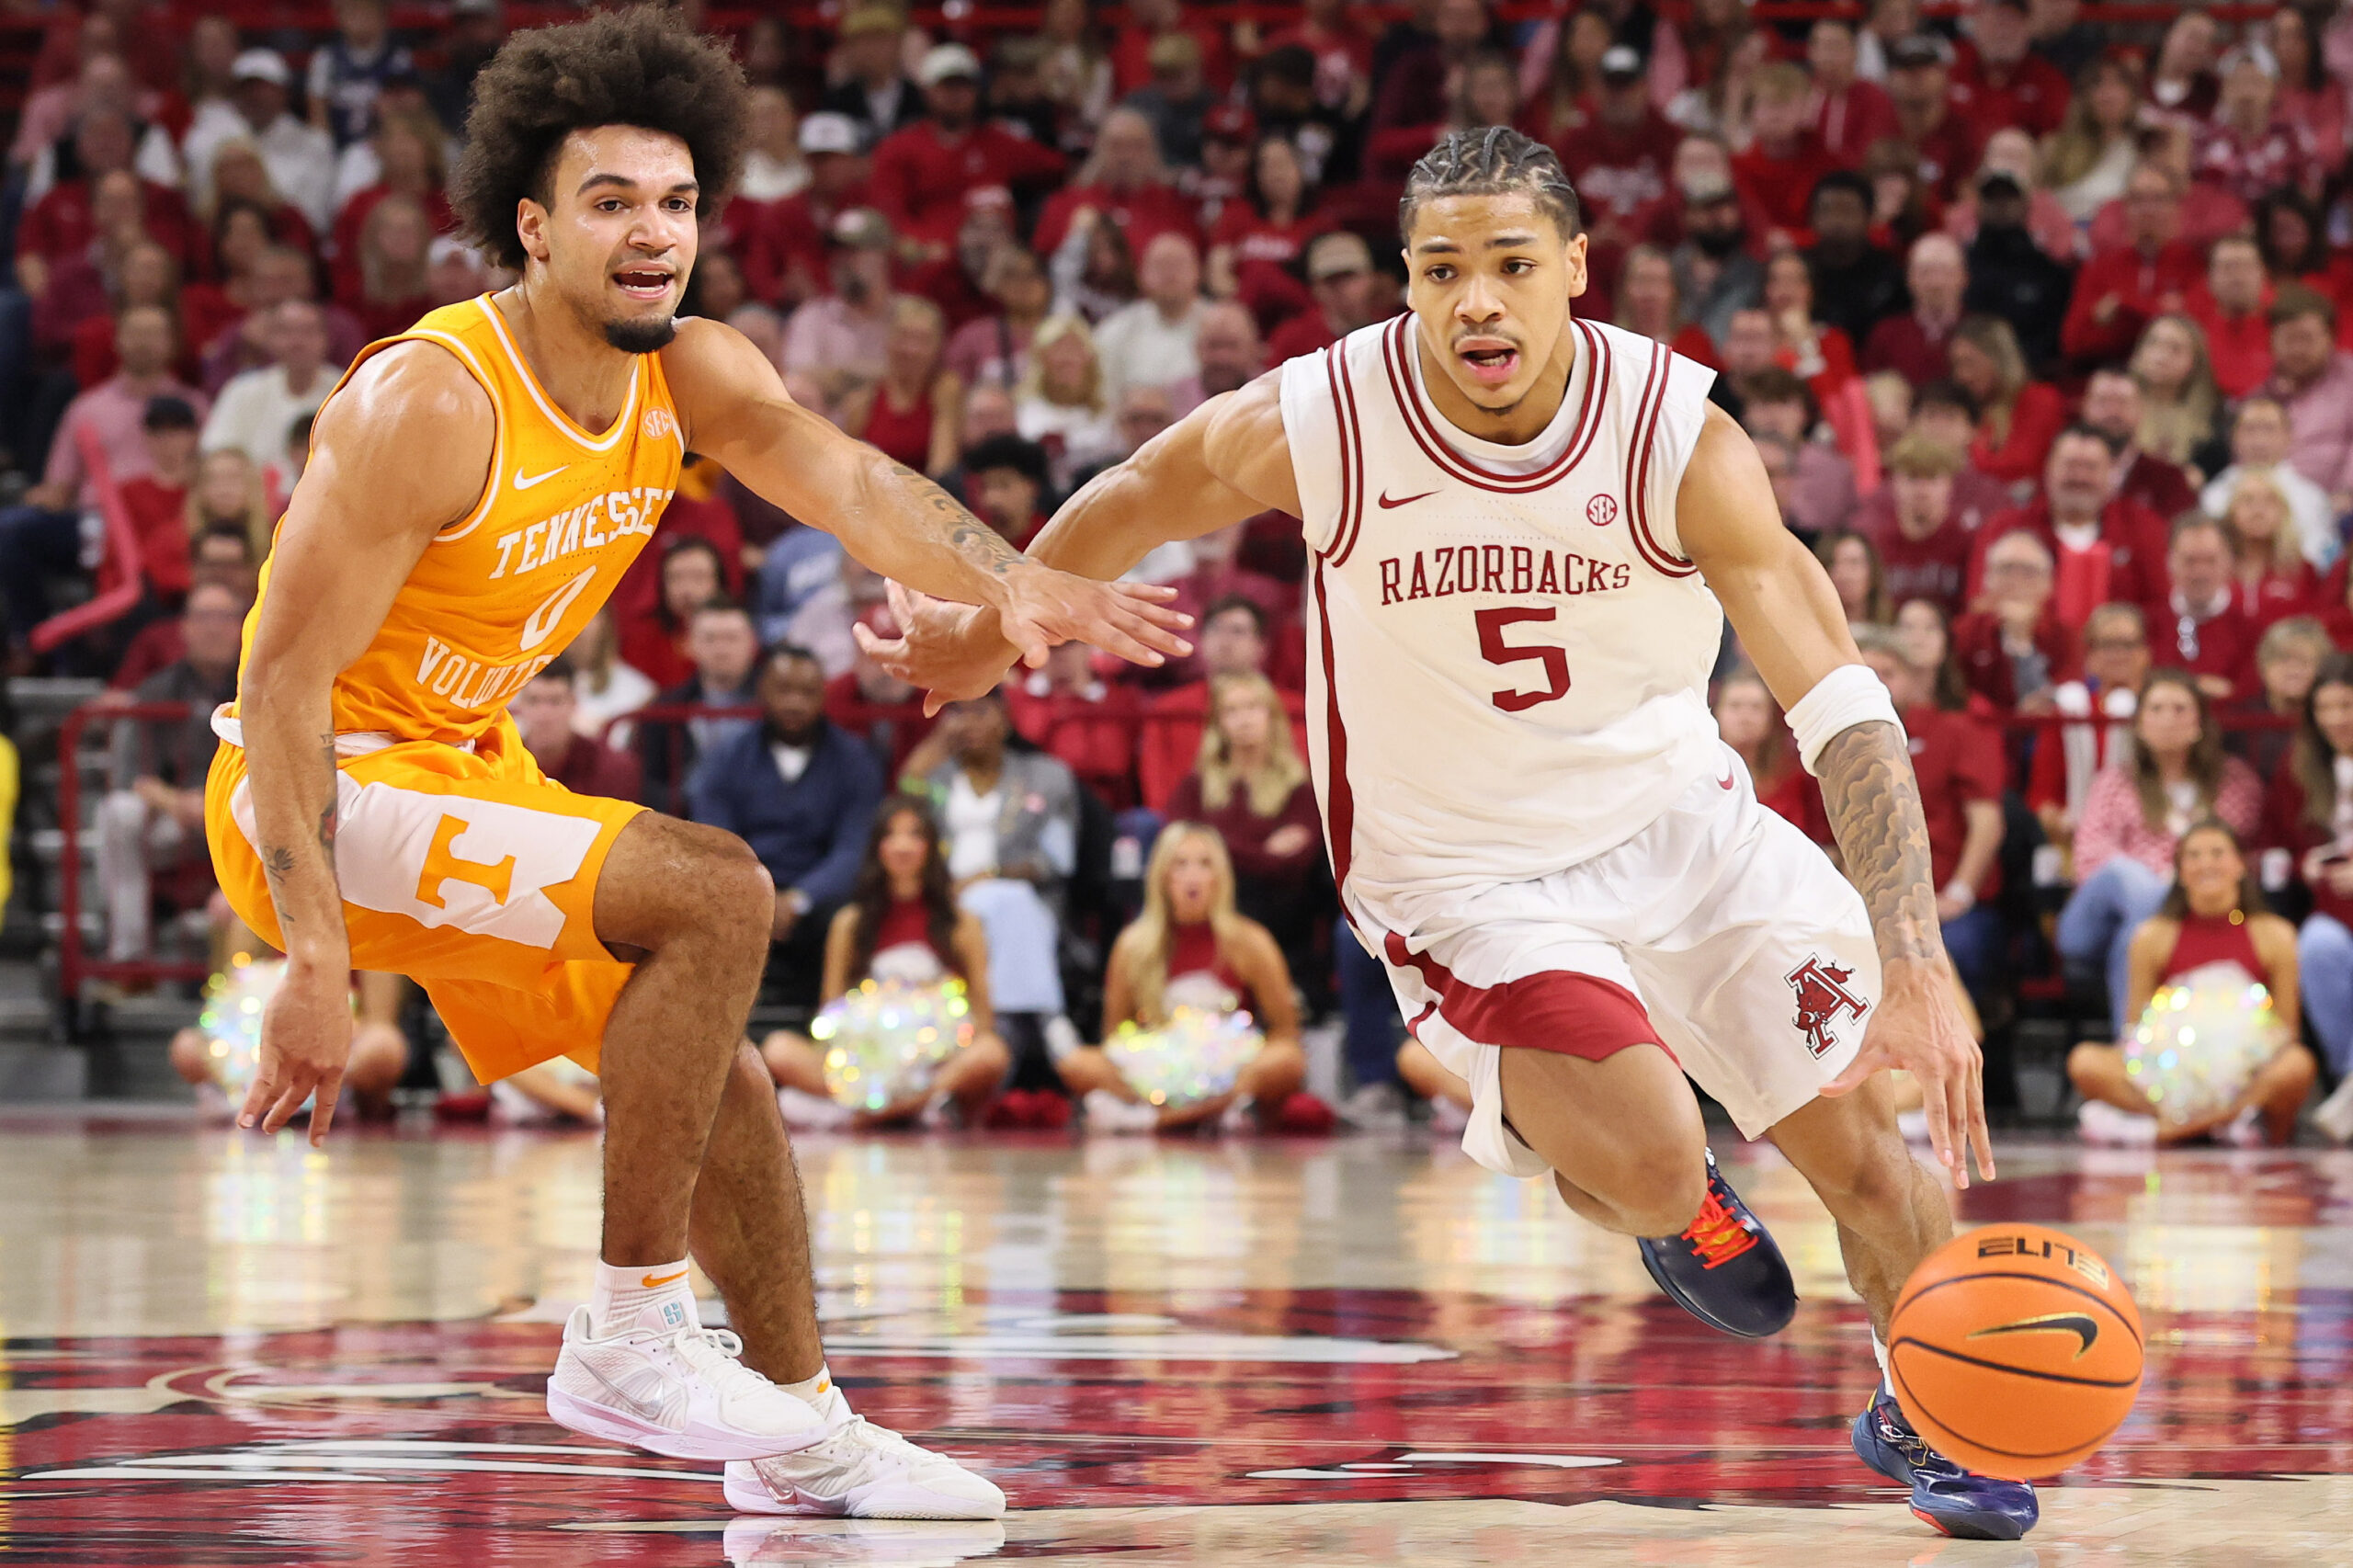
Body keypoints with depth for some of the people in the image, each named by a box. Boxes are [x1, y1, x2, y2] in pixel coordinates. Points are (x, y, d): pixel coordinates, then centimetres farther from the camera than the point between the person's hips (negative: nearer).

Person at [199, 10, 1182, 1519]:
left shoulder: (691, 374, -2)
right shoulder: (430, 403, -25)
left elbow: (845, 475, -21)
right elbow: (282, 680, -25)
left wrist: (1008, 581, -42)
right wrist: (315, 959, -31)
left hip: (464, 773, 9)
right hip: (324, 791, -9)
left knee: (722, 1079, 13)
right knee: (718, 893, -24)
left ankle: (802, 1438, 29)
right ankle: (630, 1333, -16)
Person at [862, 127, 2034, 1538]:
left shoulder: (1680, 438, -22)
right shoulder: (1311, 427, -21)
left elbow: (1843, 704, -26)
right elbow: (1135, 504, 2)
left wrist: (1916, 966, -37)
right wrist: (990, 631, 16)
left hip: (1677, 809, 2)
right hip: (1465, 869, -2)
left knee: (1862, 1131, 0)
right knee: (1647, 1161, -24)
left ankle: (1929, 1420, 29)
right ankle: (1667, 1207, 16)